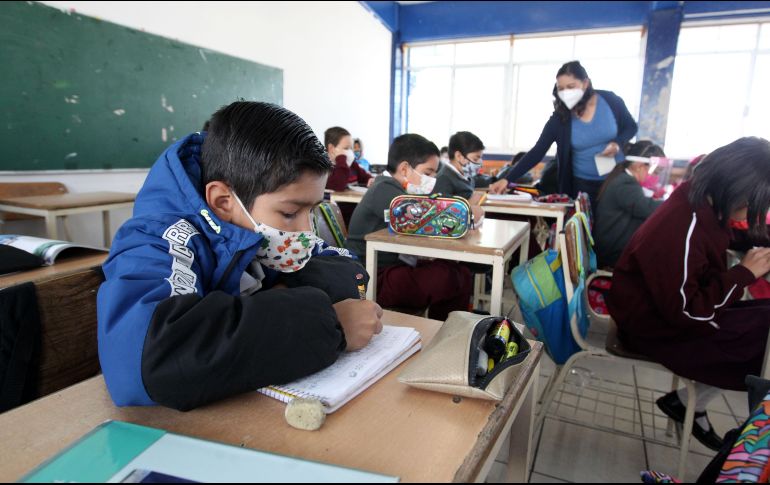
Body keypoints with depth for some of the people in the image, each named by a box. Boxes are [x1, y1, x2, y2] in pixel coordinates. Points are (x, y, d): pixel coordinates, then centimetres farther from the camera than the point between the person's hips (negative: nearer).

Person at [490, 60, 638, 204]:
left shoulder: (610, 101, -10)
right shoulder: (560, 117, -11)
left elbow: (631, 127, 5)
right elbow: (537, 152, -15)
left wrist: (617, 143, -18)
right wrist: (507, 179, -24)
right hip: (583, 184, 0)